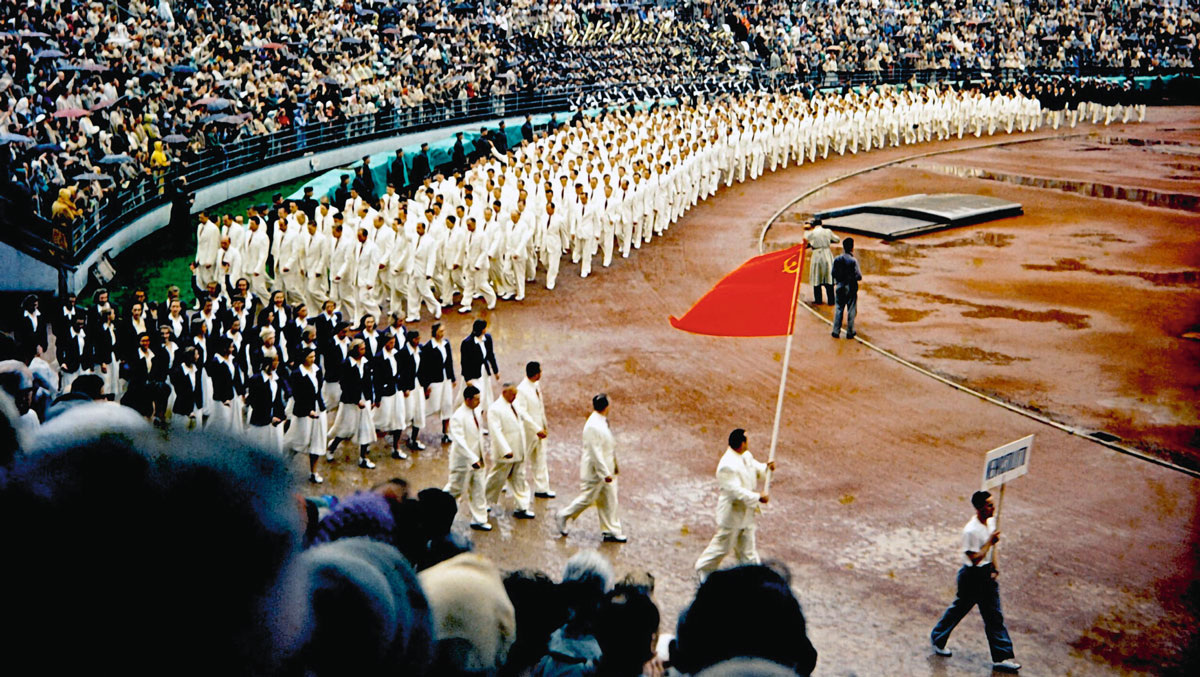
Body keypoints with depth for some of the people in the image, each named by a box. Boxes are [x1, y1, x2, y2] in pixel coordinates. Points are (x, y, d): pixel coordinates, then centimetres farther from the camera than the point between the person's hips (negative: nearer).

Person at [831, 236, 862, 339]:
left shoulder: (837, 260, -5)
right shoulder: (853, 261, -17)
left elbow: (833, 274, 0)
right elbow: (858, 276, -17)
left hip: (840, 287, 3)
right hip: (851, 288, -3)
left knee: (839, 309, 13)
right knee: (851, 310, 8)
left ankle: (836, 332, 12)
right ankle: (850, 332, 13)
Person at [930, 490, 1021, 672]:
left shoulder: (991, 521, 0)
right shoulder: (971, 531, -27)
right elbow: (975, 559, -27)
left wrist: (993, 566, 13)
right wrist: (990, 542, -27)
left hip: (987, 575, 8)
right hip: (972, 577, -8)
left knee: (994, 616, 11)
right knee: (959, 609, 8)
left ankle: (1002, 657, 18)